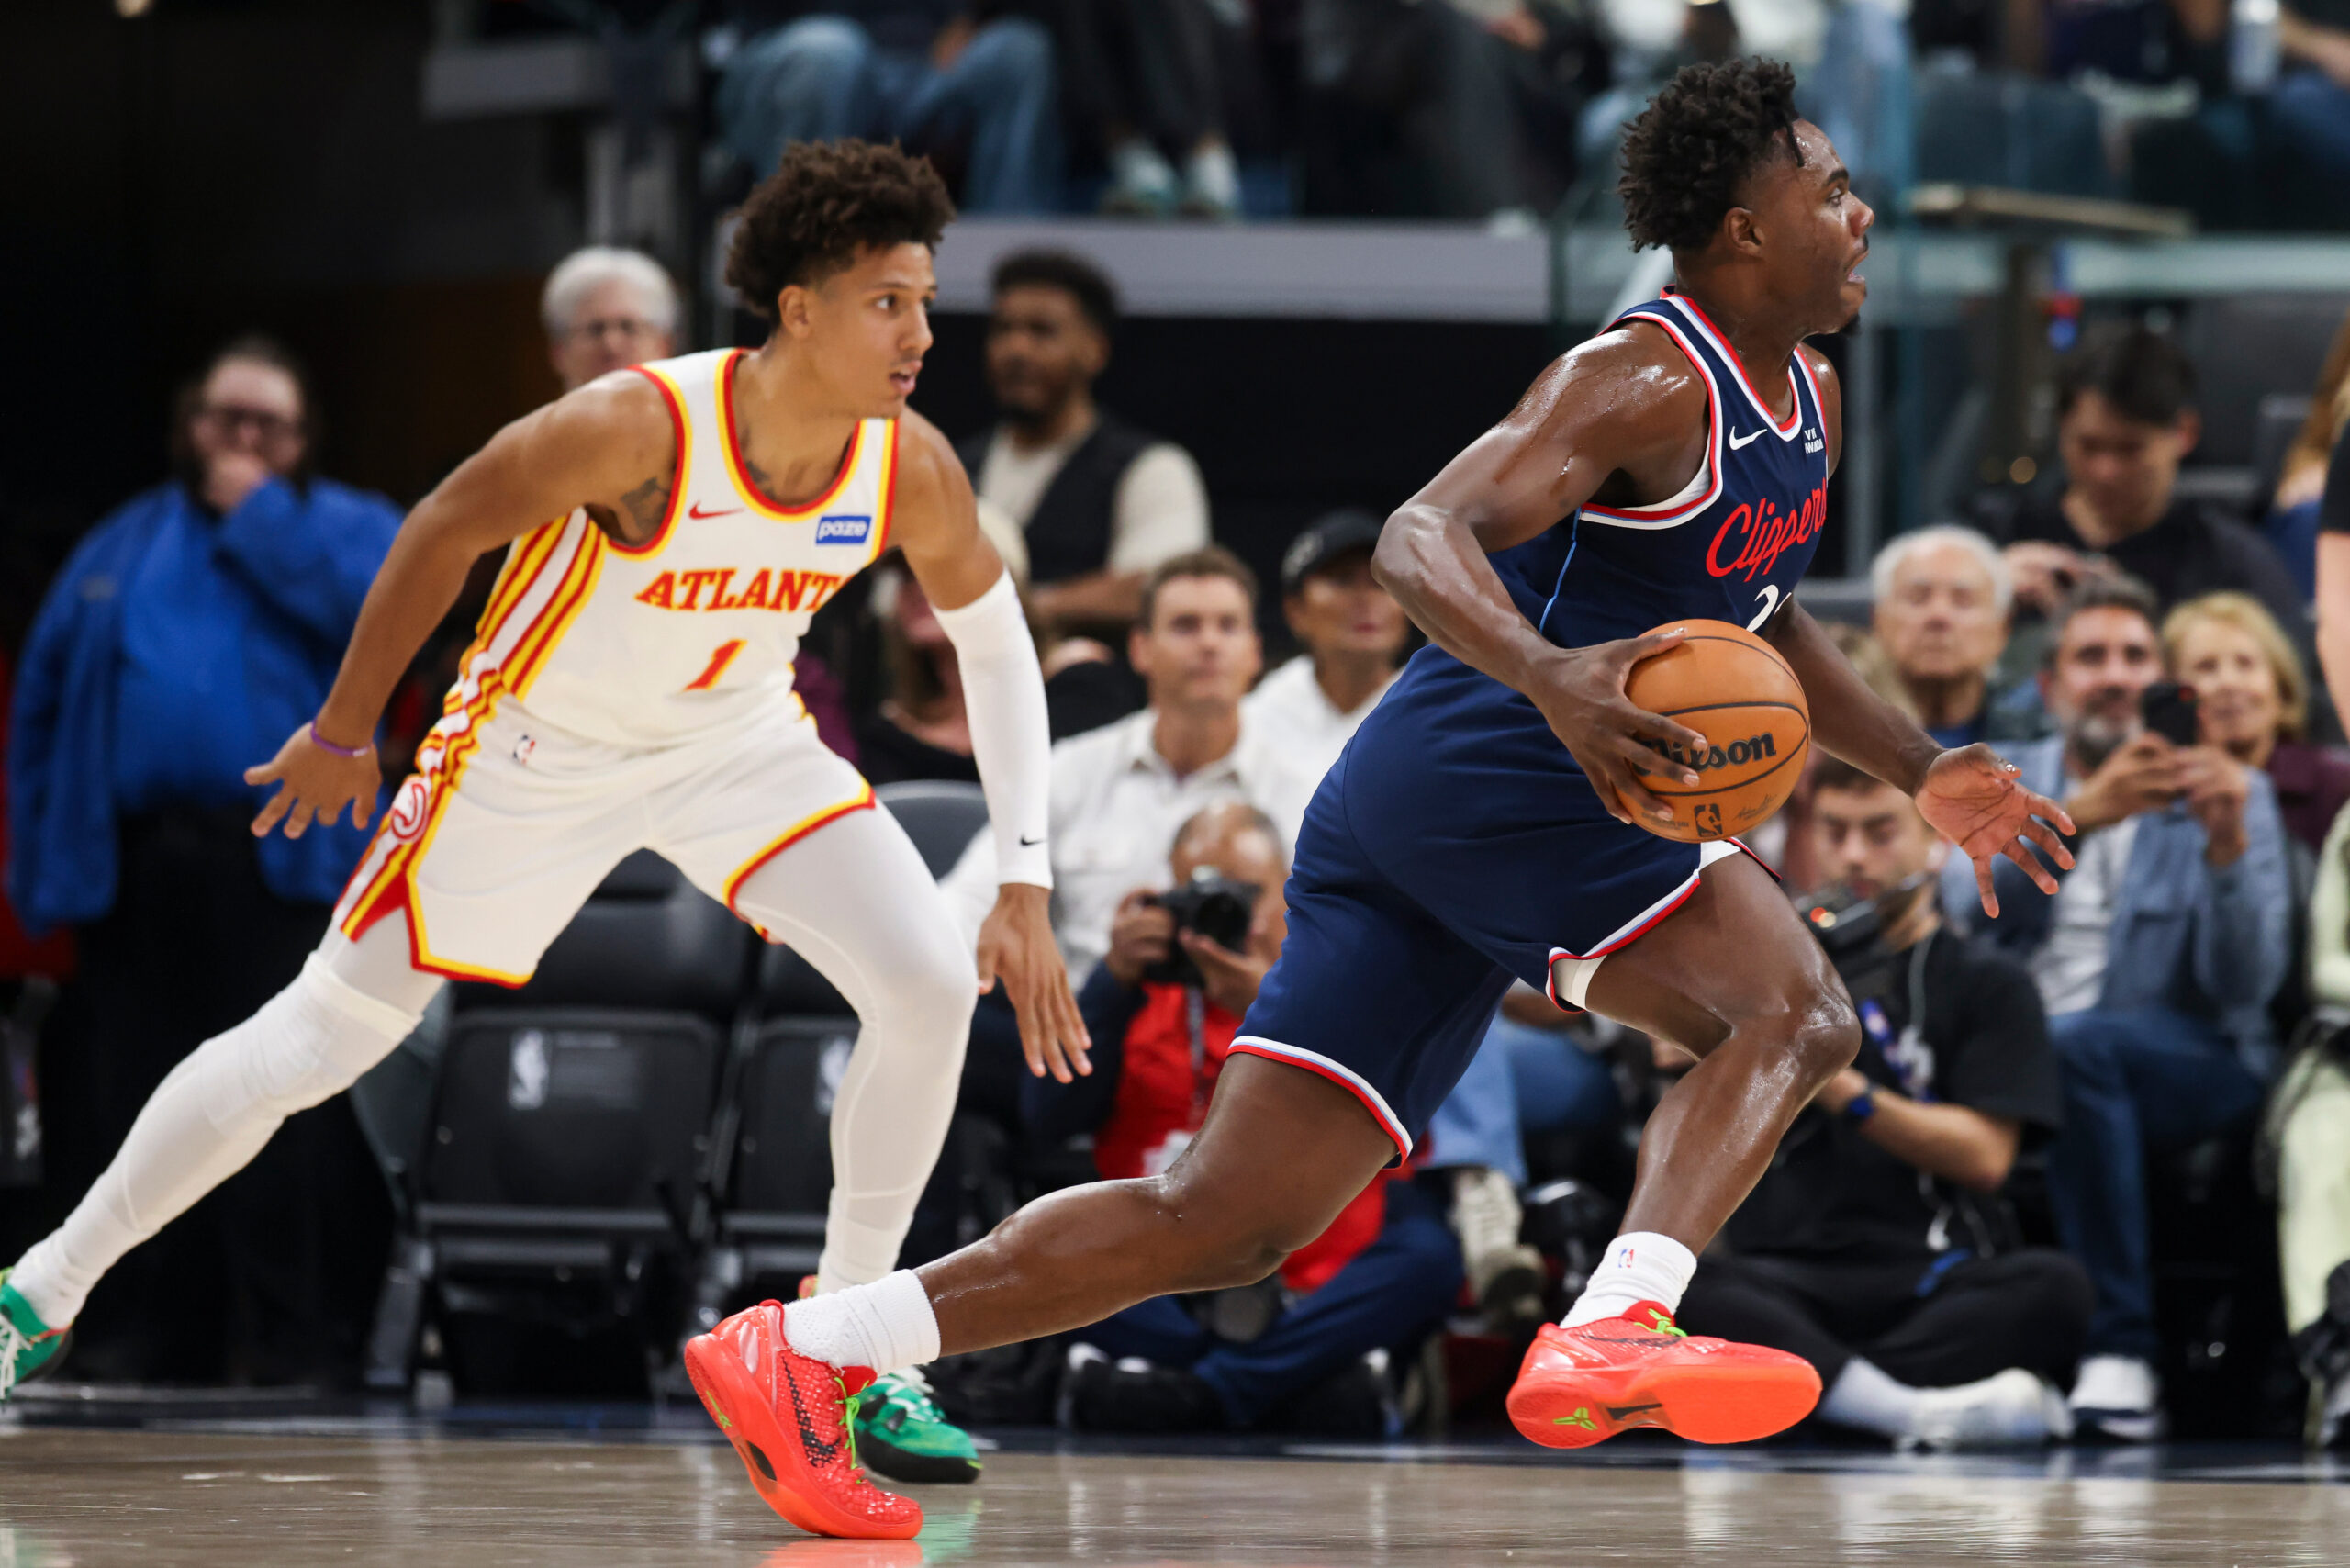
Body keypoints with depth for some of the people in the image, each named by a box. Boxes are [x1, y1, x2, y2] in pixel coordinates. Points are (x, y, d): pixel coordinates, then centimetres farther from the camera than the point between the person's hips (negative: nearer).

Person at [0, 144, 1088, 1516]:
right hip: (539, 748, -3)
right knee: (318, 1039, 1)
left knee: (934, 985, -16)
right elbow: (444, 532, -18)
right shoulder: (637, 428, -34)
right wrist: (347, 729, -7)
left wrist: (1027, 885, -6)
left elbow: (997, 641, -2)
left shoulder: (910, 467, -20)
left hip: (737, 738, 4)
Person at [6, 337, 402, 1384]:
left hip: (282, 867, -3)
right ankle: (143, 1340, 7)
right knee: (141, 1117, 3)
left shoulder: (344, 525, 13)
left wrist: (257, 513, -1)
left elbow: (366, 600, -12)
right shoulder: (122, 550, 21)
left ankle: (293, 1339, -10)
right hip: (136, 873, 3)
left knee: (290, 1125, -11)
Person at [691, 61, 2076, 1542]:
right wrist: (1551, 676, -43)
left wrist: (1923, 771, 27)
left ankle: (802, 1352, 2)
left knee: (1231, 1217, 4)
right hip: (1482, 769, -9)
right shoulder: (1643, 382, -11)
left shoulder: (1810, 401, 19)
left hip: (1407, 812, 9)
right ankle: (1612, 1337, -36)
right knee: (1793, 1008, -18)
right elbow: (1421, 539, -24)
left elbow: (1763, 620, 36)